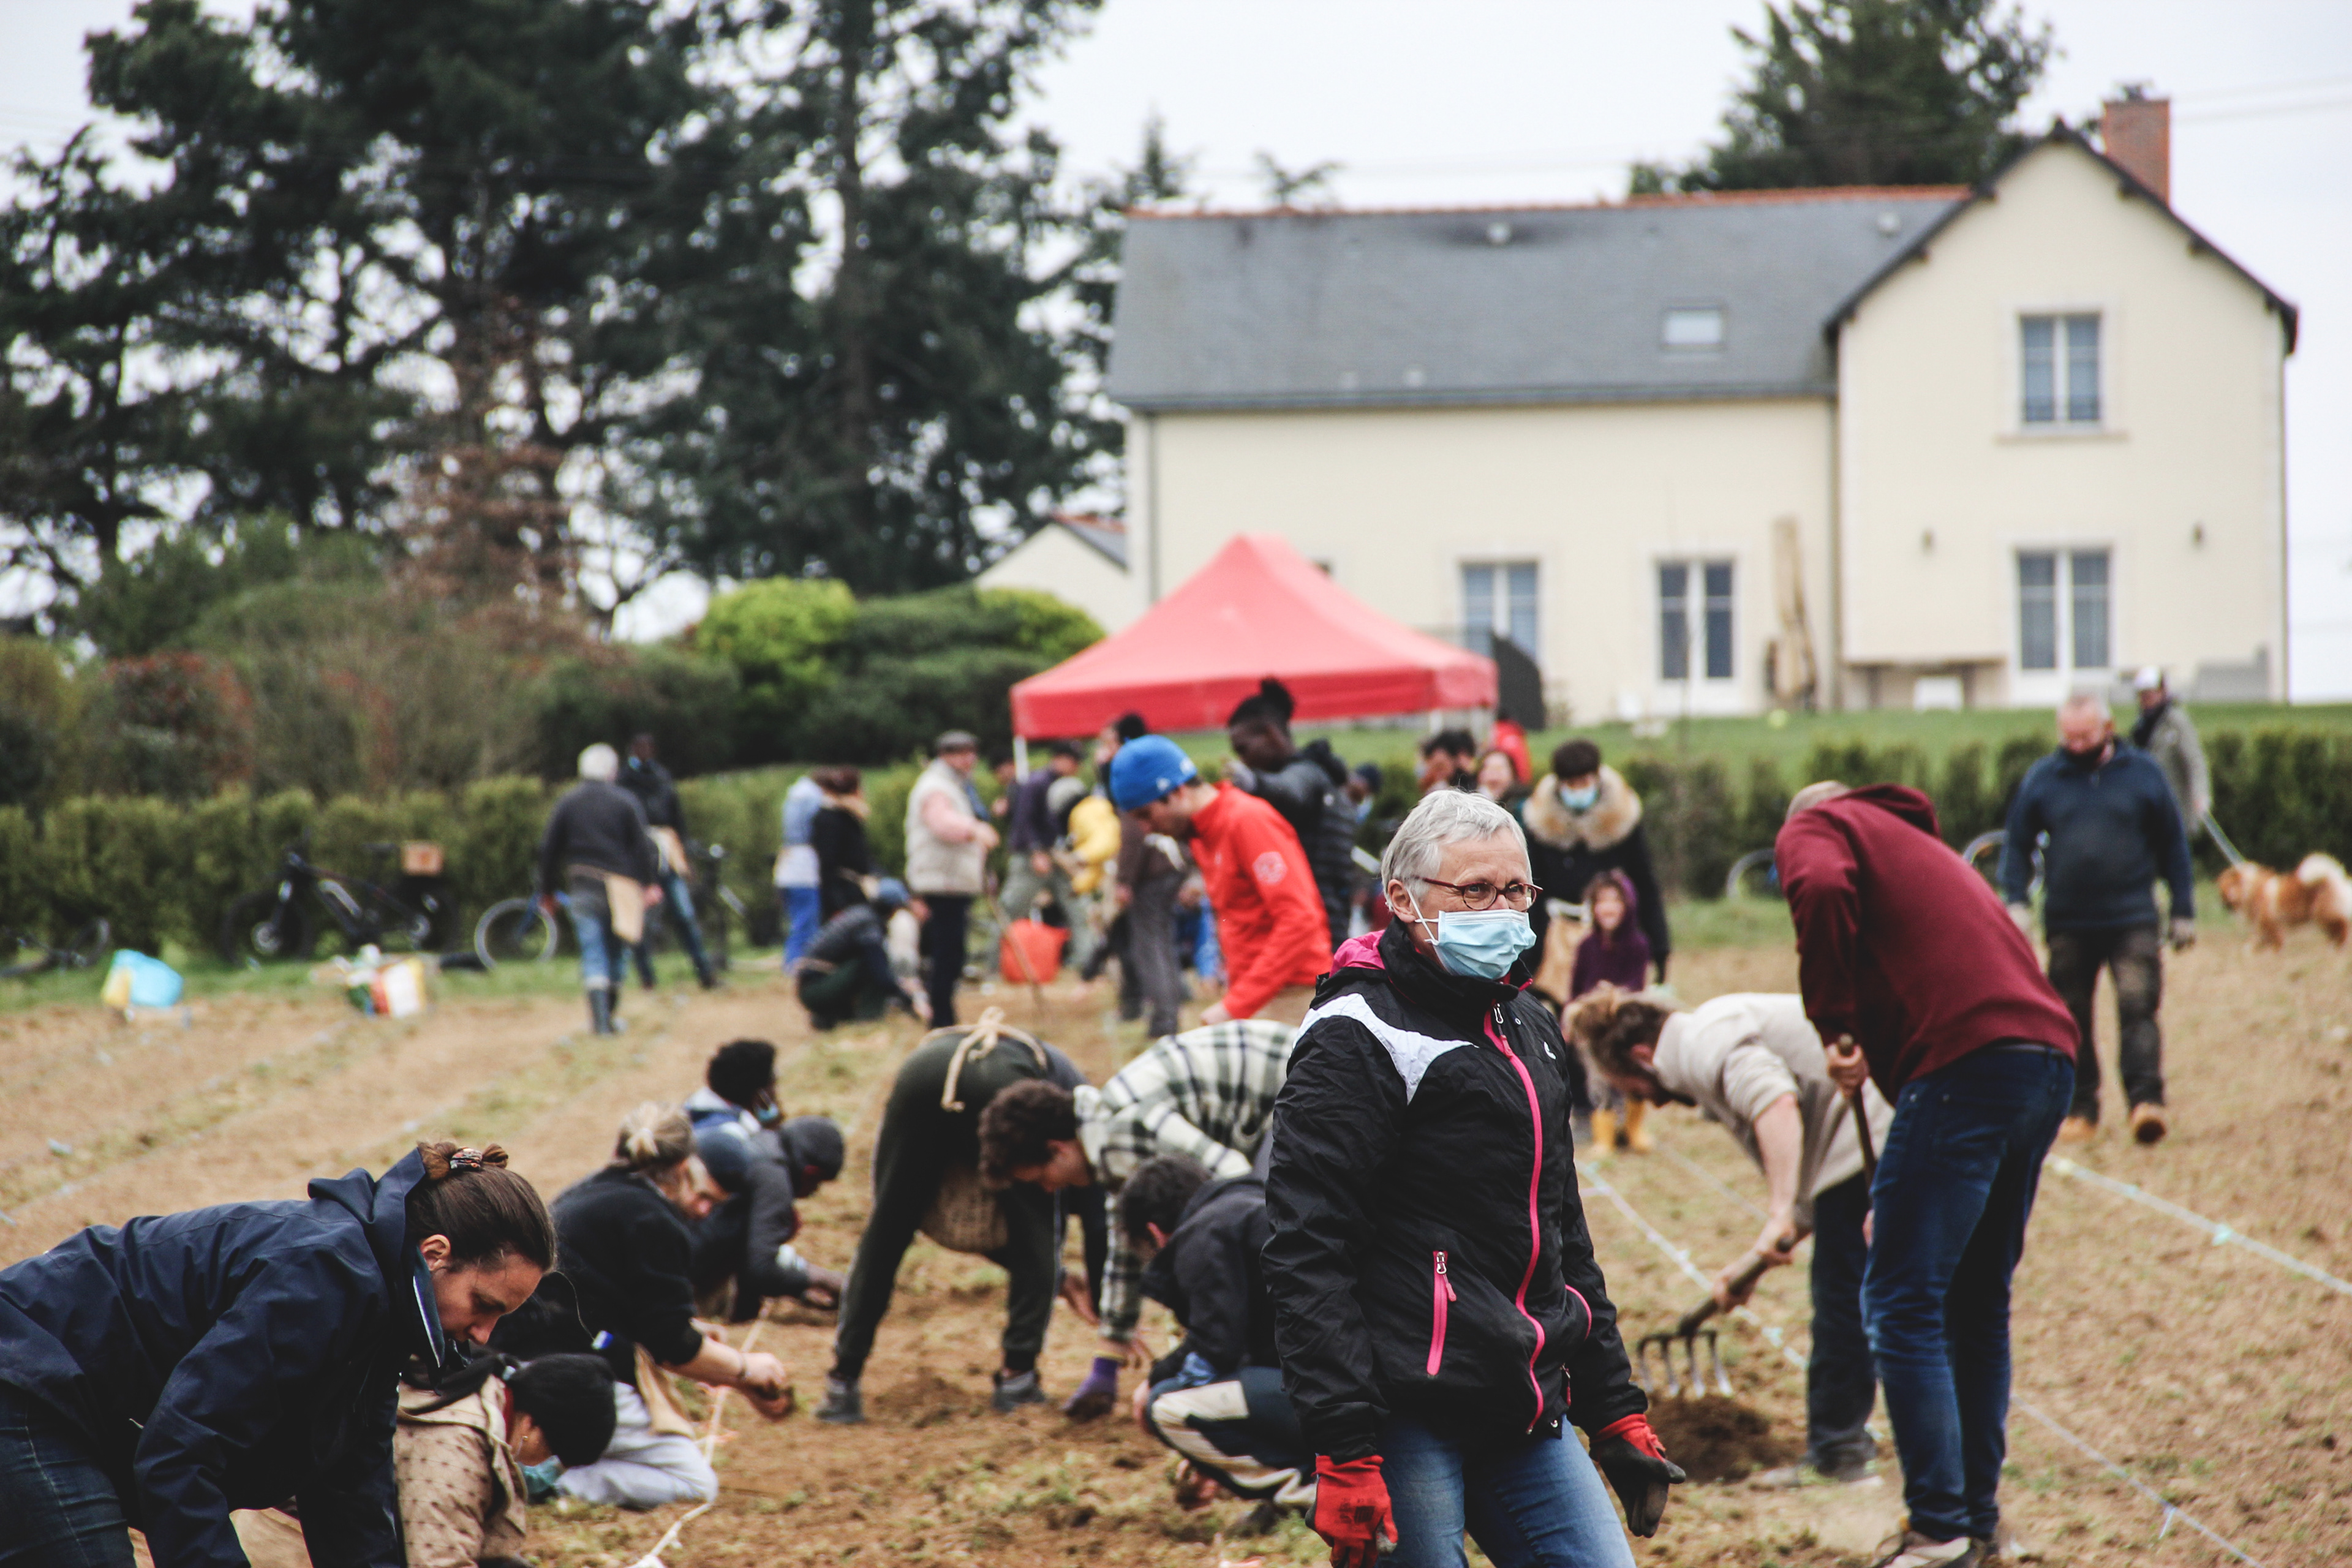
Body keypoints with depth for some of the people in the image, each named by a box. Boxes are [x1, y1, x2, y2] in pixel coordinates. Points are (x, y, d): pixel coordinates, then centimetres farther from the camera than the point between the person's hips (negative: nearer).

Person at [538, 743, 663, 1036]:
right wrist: (651, 883, -4)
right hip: (619, 887, 0)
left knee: (593, 955, -5)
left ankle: (599, 1017, -20)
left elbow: (549, 850, 7)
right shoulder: (626, 802, 2)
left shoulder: (567, 804, 6)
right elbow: (643, 846, -5)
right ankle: (612, 1015, 20)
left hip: (582, 887, 0)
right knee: (616, 952, 13)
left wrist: (547, 892, 14)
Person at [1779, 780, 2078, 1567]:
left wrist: (1836, 1024, -7)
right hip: (2048, 1059, 8)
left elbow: (1822, 890, -16)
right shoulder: (1919, 846, 34)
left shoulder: (1816, 829, 11)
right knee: (1977, 1302, 19)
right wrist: (1901, 1195, 36)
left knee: (1901, 1303, -4)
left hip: (1968, 1060, -8)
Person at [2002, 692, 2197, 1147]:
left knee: (2137, 1007, -15)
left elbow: (2173, 846, 11)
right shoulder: (2042, 778, 7)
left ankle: (2146, 1101, -20)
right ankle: (2081, 1109, 16)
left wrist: (2183, 911, 9)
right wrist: (2016, 901, -3)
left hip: (2133, 920, -2)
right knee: (2072, 1019, 6)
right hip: (2068, 925, 2)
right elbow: (2017, 845, 11)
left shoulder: (2143, 773, 6)